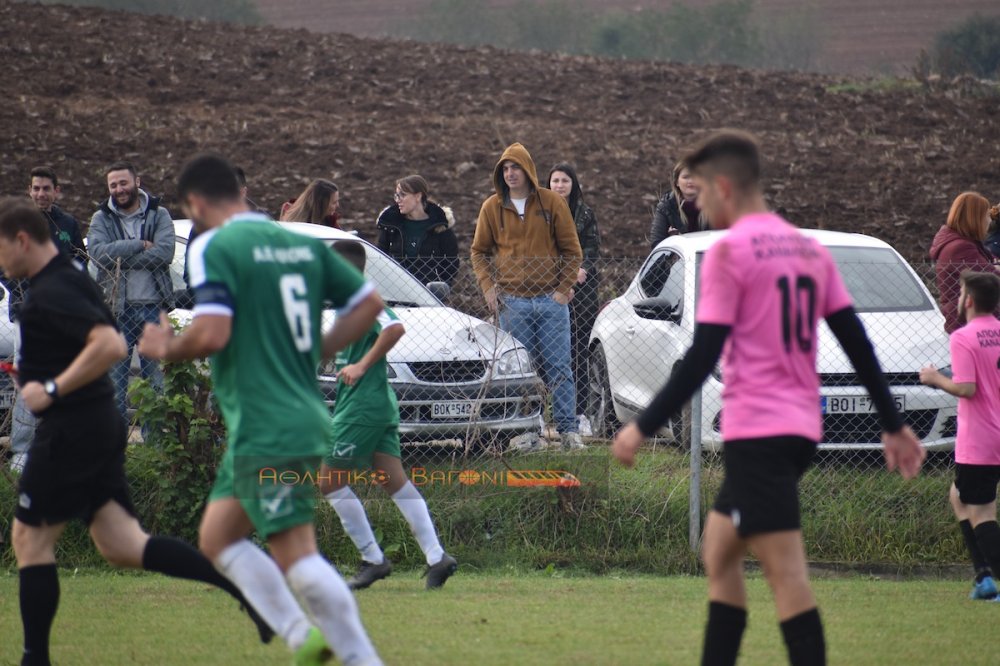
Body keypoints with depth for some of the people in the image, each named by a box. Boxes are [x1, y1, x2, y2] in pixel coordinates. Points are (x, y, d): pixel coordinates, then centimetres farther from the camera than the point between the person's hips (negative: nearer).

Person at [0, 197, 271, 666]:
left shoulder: (49, 293, -17)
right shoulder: (71, 278, 16)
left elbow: (109, 345, -29)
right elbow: (106, 342, 30)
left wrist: (53, 389, -23)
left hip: (70, 429, -10)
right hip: (100, 423, 10)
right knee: (121, 546, 5)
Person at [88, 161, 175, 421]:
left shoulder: (159, 215, 5)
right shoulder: (102, 219, 7)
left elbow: (165, 252, -11)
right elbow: (98, 252, -12)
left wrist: (121, 258, -14)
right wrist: (141, 245, -13)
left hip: (153, 306, 0)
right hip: (117, 308, 0)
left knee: (155, 375, 4)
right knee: (115, 375, 2)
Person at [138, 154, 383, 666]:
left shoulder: (213, 247, -10)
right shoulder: (303, 243, 13)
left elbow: (211, 333, -21)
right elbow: (368, 302, 13)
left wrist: (167, 349, -1)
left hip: (263, 430, -9)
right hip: (306, 417, 9)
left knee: (296, 555, -9)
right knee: (217, 537, 15)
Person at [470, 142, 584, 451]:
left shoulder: (552, 203, 2)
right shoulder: (492, 208, 6)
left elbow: (572, 250, 6)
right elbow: (479, 252, 14)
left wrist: (564, 288, -3)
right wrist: (488, 287, 1)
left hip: (551, 299, -1)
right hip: (512, 301, 1)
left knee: (558, 367, -2)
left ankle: (568, 429, 2)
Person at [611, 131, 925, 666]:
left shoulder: (730, 251, -10)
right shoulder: (809, 250, 13)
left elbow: (702, 358, -13)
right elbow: (857, 344, 12)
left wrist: (643, 429, -8)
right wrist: (893, 425, 17)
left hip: (755, 431, -8)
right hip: (800, 429, 8)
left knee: (786, 576, -10)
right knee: (719, 554, 18)